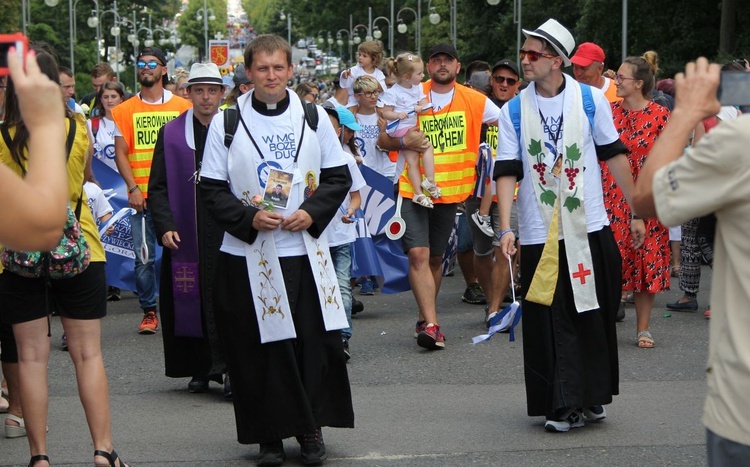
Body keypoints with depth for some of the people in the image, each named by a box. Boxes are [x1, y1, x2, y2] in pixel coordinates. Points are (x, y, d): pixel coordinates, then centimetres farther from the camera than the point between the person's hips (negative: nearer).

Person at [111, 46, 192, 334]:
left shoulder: (183, 107, 7)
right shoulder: (125, 110, 7)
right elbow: (121, 153, 4)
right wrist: (133, 188, -8)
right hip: (142, 196, 0)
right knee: (144, 257, -1)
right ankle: (148, 311, 10)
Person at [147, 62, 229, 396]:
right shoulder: (170, 135, 8)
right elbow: (157, 188, 8)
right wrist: (165, 226, -5)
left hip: (228, 231, -2)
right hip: (185, 237, 2)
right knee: (190, 300, 3)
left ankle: (231, 368, -6)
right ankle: (200, 368, 13)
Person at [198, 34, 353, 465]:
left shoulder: (313, 117, 7)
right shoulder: (226, 122, 1)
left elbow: (338, 177, 9)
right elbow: (212, 189, 1)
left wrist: (312, 213, -8)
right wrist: (249, 218, -15)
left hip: (306, 251, 2)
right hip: (248, 256, -1)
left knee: (318, 341, 0)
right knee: (260, 348, 0)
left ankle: (311, 428, 14)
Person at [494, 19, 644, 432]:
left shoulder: (591, 100, 0)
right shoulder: (514, 111, 1)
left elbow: (614, 155, 6)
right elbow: (507, 171, -3)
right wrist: (505, 228, -12)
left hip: (590, 229, 0)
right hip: (540, 236, 0)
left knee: (593, 316, 7)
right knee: (549, 323, -2)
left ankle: (591, 397, 21)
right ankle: (563, 406, 5)